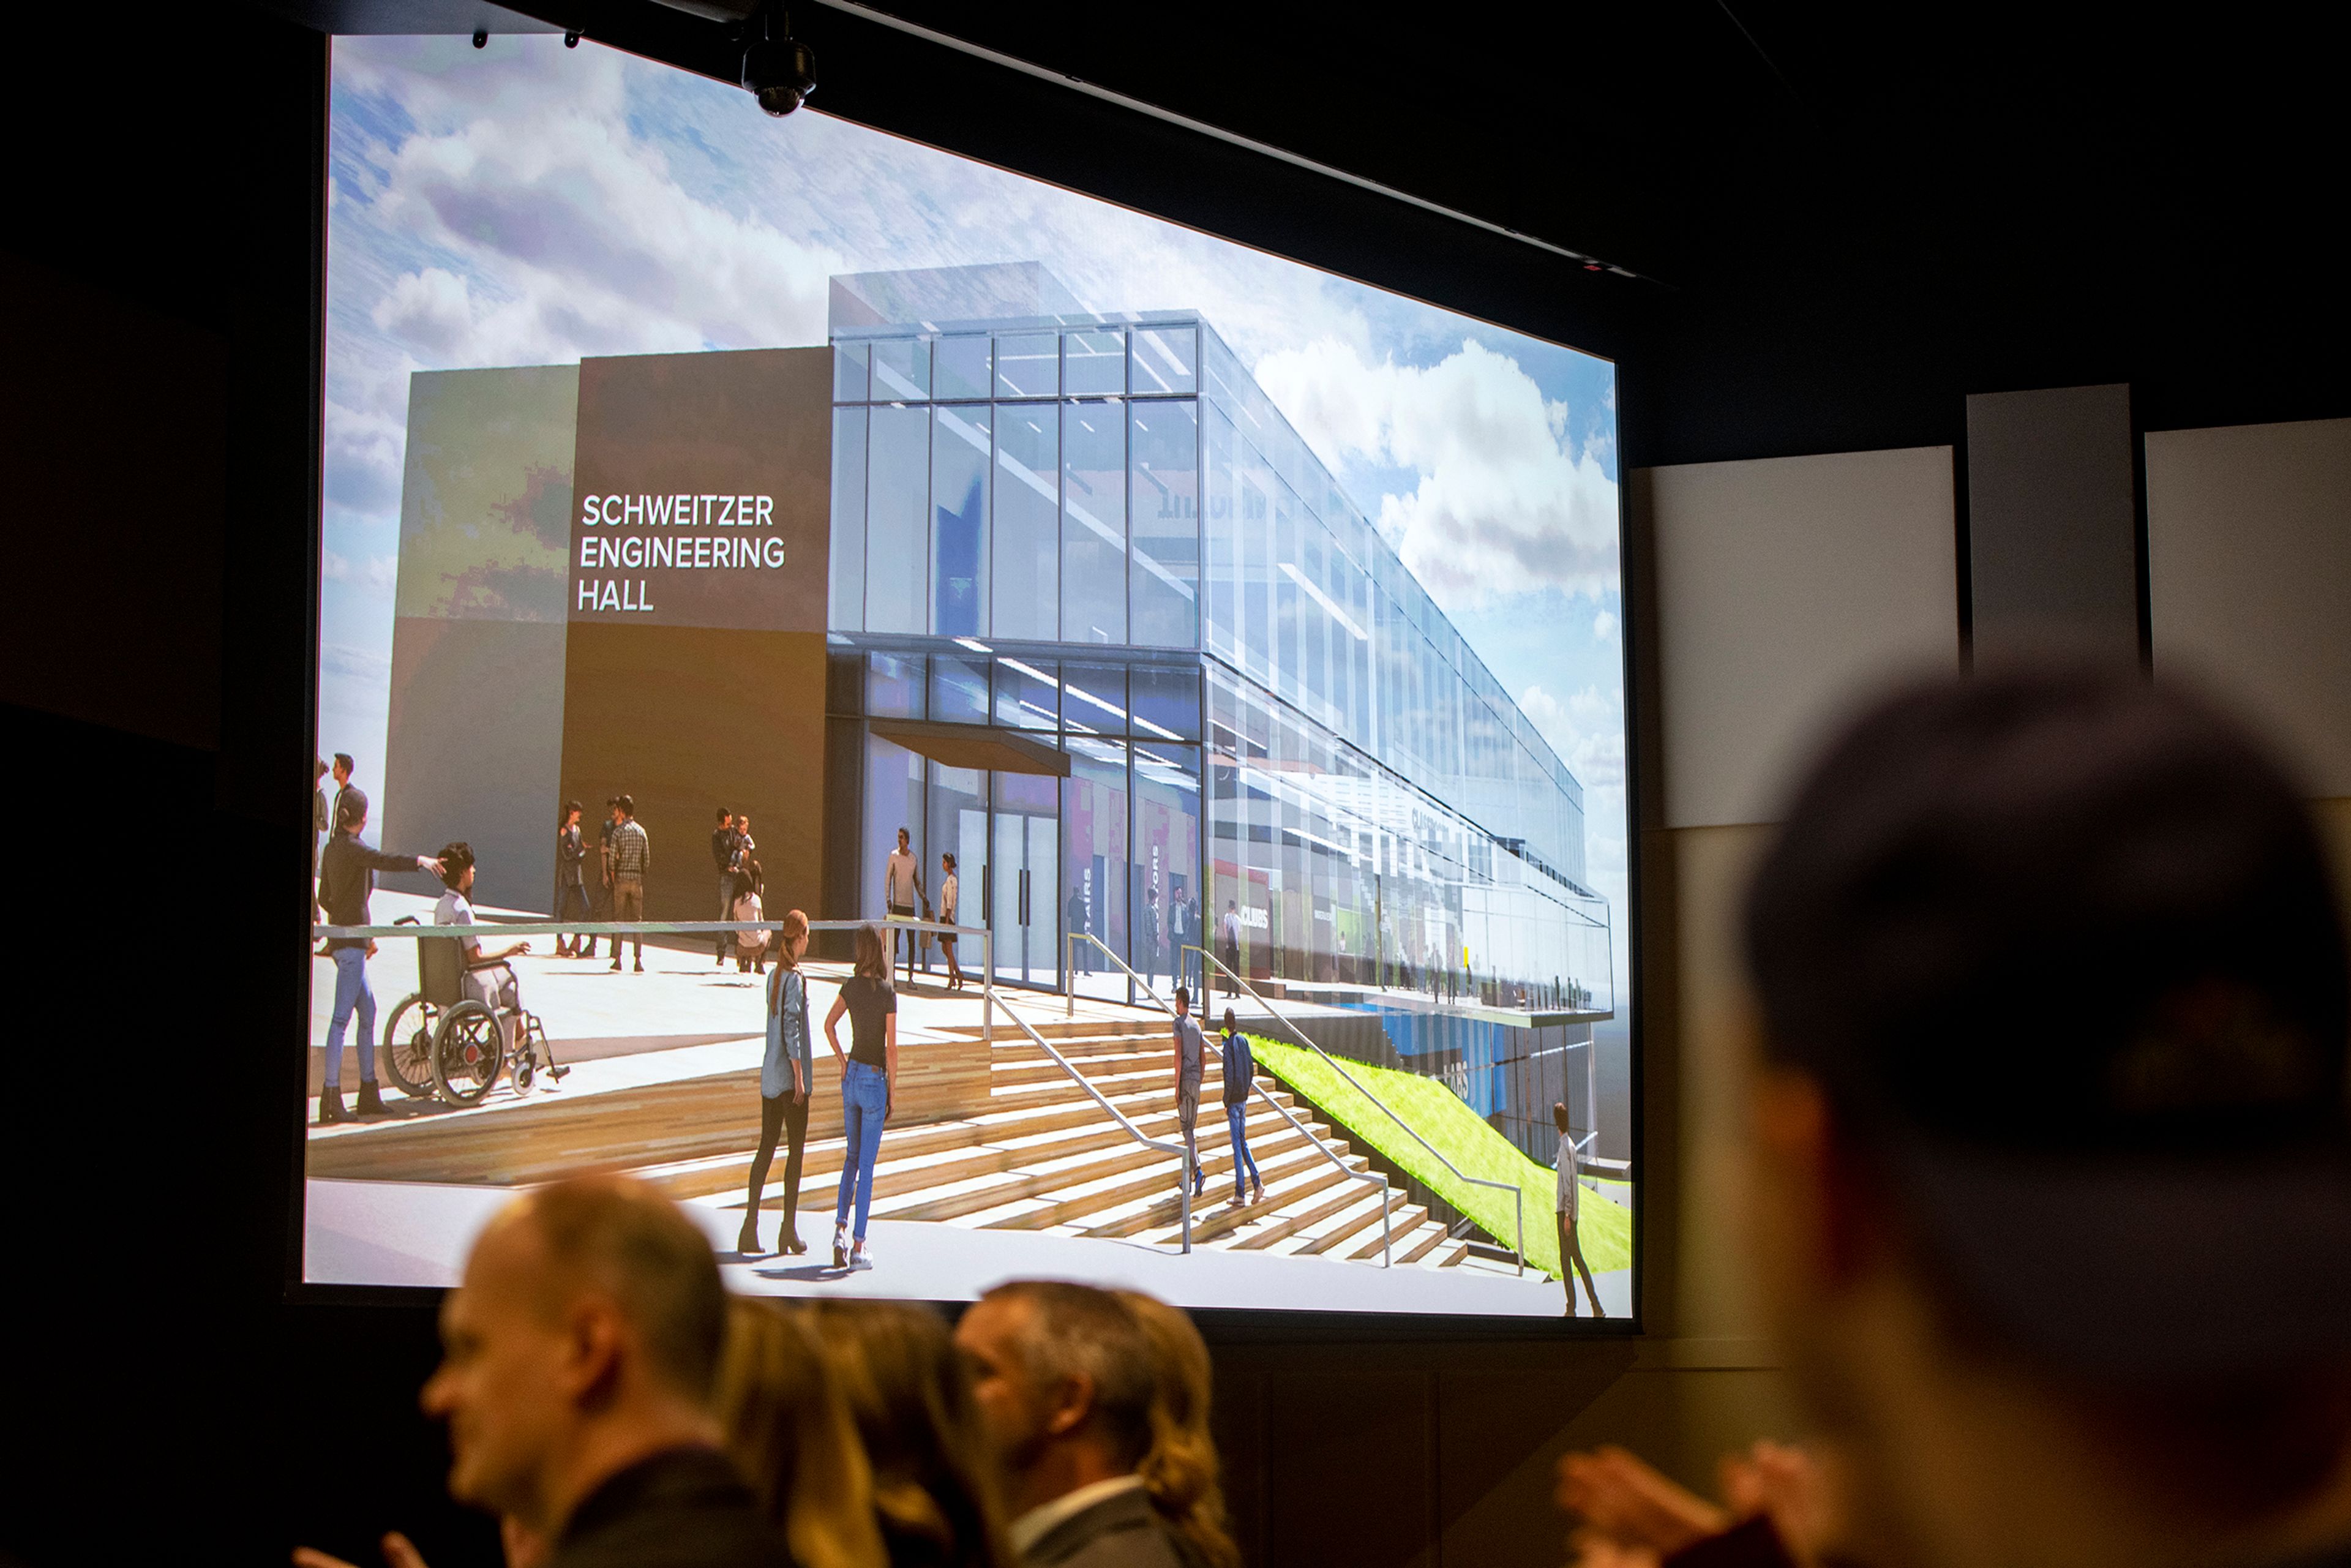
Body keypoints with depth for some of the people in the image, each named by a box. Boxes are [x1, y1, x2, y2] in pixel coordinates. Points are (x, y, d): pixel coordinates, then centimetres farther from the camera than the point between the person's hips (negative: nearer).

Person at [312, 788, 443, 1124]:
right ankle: (331, 1097, -10)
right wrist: (421, 860, -21)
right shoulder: (352, 848, -13)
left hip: (342, 940, 9)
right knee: (342, 1017, -9)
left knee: (368, 1011, 15)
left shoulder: (332, 849, 14)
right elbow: (384, 861, -33)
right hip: (351, 942, -9)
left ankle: (369, 1093, 20)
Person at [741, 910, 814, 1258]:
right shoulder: (796, 979, -14)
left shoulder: (774, 977, 10)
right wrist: (799, 1076, -15)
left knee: (766, 1147, 9)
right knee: (795, 1150, 0)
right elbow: (792, 1029, -18)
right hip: (791, 1076, -8)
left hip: (769, 1075, 8)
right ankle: (789, 1231, 3)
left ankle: (751, 1226, 7)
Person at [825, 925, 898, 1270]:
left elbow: (829, 1025, 9)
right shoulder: (888, 995, -16)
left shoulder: (850, 986, -1)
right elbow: (892, 1049, -15)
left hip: (851, 1076, 5)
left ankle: (840, 1229, 4)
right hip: (874, 1080, -5)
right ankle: (859, 1247, 3)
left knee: (853, 1156, 19)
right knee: (867, 1164, 1)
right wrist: (893, 1093, -5)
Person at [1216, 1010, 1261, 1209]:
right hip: (1244, 1098, 7)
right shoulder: (1244, 1041, 4)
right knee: (1243, 1142, 17)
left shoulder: (1228, 1045, -16)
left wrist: (1226, 1102, -10)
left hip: (1234, 1100, -7)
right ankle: (1257, 1183, 10)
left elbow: (1230, 1076, -19)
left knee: (1237, 1146, -3)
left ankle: (1240, 1194, 1)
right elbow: (1252, 1070, 10)